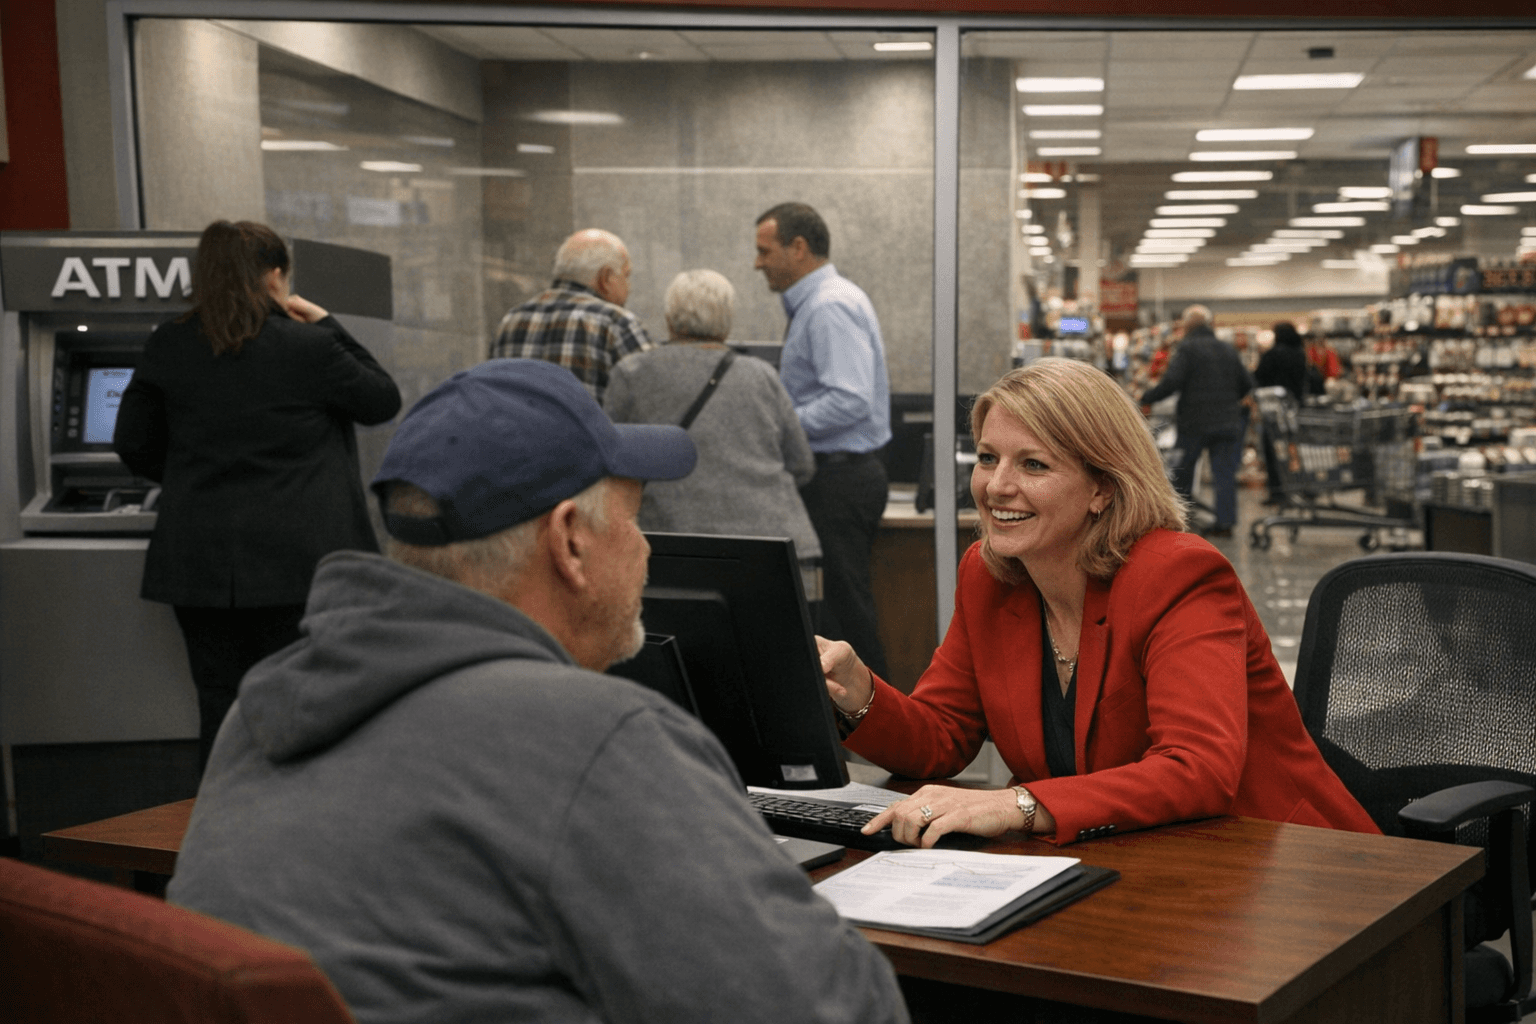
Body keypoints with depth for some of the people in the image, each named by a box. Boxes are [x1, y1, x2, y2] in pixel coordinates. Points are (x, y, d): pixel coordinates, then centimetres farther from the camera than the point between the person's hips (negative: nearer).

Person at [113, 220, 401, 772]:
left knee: (220, 707, 11)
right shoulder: (310, 348, -9)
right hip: (297, 561, -3)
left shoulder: (167, 347, 2)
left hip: (199, 562, 3)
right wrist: (327, 325, 8)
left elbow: (133, 444, 9)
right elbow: (383, 400, 5)